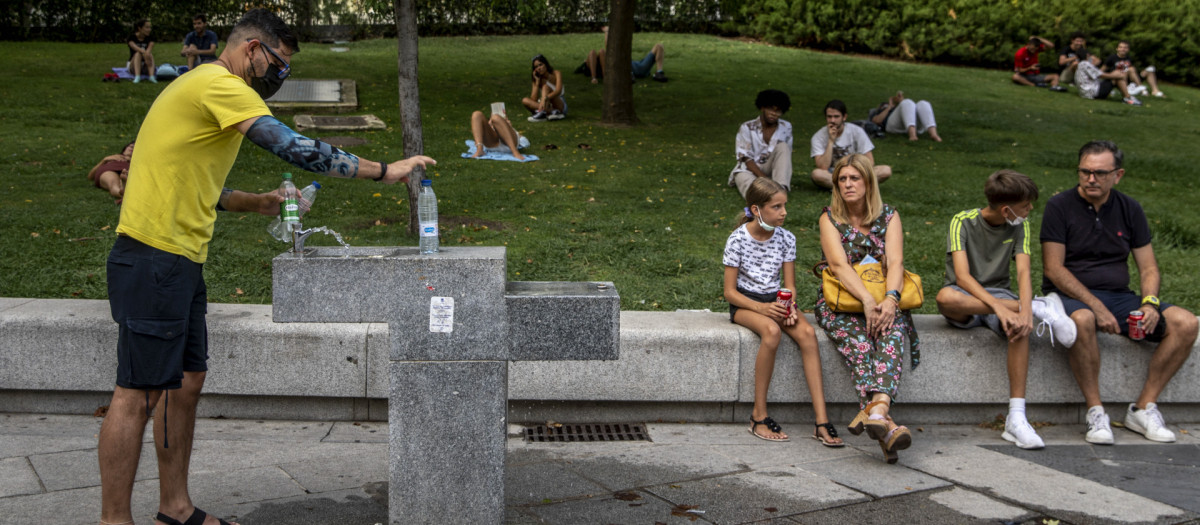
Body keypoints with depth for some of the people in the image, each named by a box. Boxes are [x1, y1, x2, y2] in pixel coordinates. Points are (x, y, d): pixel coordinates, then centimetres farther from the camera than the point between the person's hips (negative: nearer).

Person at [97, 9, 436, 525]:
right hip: (153, 259, -11)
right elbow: (296, 149, -21)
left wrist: (255, 202, 17)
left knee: (186, 381, 14)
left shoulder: (203, 87, 21)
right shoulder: (220, 86, -13)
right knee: (137, 393, -5)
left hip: (178, 260, 11)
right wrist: (384, 171, -15)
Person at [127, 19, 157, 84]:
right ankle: (137, 77, -51)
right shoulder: (132, 37, -6)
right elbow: (134, 47, -27)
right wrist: (144, 52, -48)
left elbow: (149, 50, -19)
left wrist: (147, 53, -43)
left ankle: (151, 76, -48)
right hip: (133, 66, -2)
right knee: (138, 54, -31)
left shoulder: (149, 38, 1)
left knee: (150, 55, -26)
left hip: (145, 67, 2)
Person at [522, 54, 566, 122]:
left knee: (545, 86, -24)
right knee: (525, 100, -19)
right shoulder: (537, 79, 3)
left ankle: (542, 112, -49)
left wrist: (545, 98, -44)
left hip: (560, 105, -4)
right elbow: (533, 100, -9)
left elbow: (558, 91, -26)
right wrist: (537, 81, -12)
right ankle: (553, 112, -39)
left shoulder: (556, 73, -6)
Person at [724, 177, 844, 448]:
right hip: (745, 303, -4)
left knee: (807, 332, -27)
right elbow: (730, 291, -9)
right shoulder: (738, 239, -10)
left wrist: (788, 306, -16)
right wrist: (761, 308, -24)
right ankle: (759, 416, -26)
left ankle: (822, 421, -30)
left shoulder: (786, 238, 1)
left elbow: (789, 285, 7)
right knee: (771, 331, -37)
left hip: (776, 301, 4)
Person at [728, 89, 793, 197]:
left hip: (770, 170, 3)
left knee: (783, 146, -21)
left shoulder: (786, 127, 7)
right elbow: (747, 159, -8)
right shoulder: (747, 127, -2)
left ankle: (781, 188, -38)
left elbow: (786, 155, 8)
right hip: (749, 170, -3)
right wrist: (764, 179, -22)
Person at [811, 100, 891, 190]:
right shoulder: (818, 137, -10)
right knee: (816, 174, -37)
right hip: (831, 176, -2)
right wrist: (831, 141, -23)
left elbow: (869, 161, -6)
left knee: (886, 170, -23)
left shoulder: (856, 131, -5)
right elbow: (823, 168, -21)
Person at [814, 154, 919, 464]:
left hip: (883, 301, 1)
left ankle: (876, 409, -56)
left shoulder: (889, 217, 9)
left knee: (892, 334, -33)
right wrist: (867, 300, -26)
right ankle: (885, 424, -51)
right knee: (858, 341, -33)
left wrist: (890, 298, -26)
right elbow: (839, 264, -11)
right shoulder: (830, 218, 4)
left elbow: (895, 263, -6)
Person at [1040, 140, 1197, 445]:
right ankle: (1095, 412, -27)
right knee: (1083, 320, -40)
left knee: (1185, 323, -16)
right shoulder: (1060, 206, -4)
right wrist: (1096, 306, -20)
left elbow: (1149, 268, 10)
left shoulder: (1130, 210, 10)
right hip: (1069, 295, -5)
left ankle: (1143, 409, -10)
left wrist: (1150, 303, -12)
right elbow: (1054, 269, -10)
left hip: (1118, 297, 5)